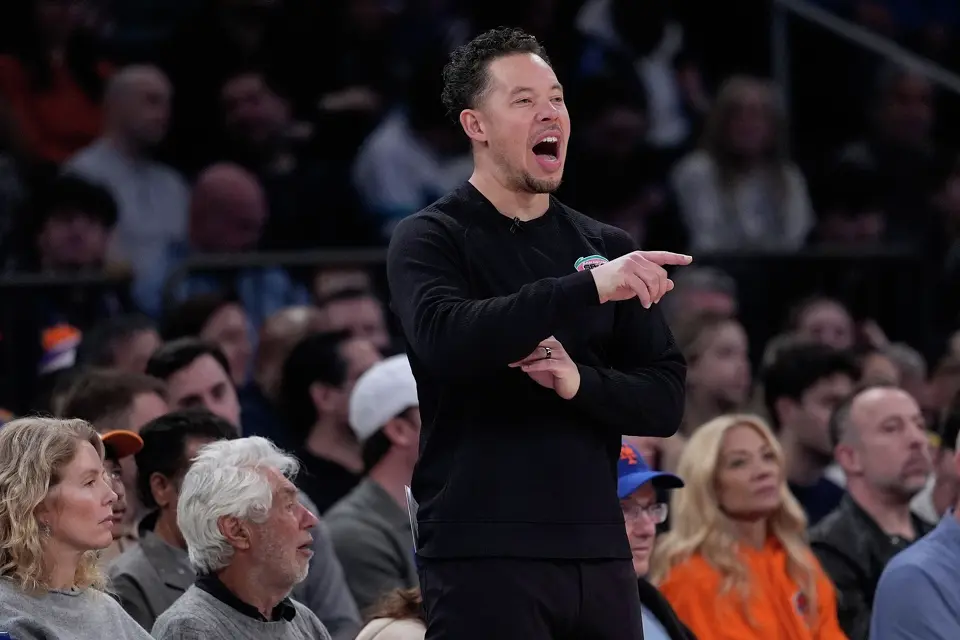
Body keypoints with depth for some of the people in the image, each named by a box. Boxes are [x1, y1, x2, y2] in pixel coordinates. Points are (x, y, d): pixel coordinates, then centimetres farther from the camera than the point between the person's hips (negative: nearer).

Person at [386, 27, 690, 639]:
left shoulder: (606, 247, 14)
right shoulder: (430, 239, 1)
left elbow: (666, 401, 8)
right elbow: (445, 339, -21)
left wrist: (580, 382, -12)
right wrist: (588, 288, -28)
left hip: (599, 549, 5)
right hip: (482, 554, -5)